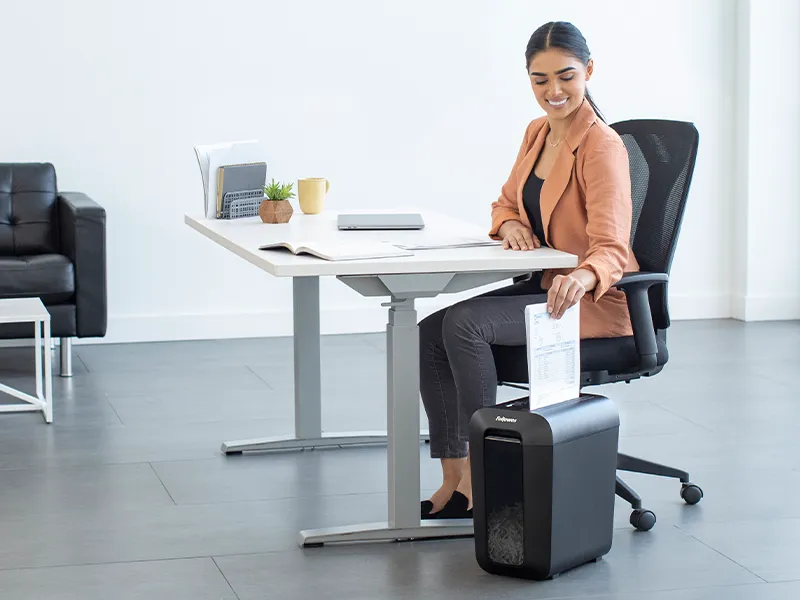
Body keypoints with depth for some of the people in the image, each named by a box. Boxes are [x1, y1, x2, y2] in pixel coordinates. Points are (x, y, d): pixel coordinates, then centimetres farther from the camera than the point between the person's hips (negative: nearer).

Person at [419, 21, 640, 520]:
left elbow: (611, 246, -29)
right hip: (543, 286, 8)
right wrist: (511, 224, -5)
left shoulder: (603, 147, -18)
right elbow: (507, 201, 21)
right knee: (431, 331, -12)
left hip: (594, 300, -8)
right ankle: (455, 480, -9)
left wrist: (582, 278, -52)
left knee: (465, 323, -26)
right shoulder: (538, 133, 7)